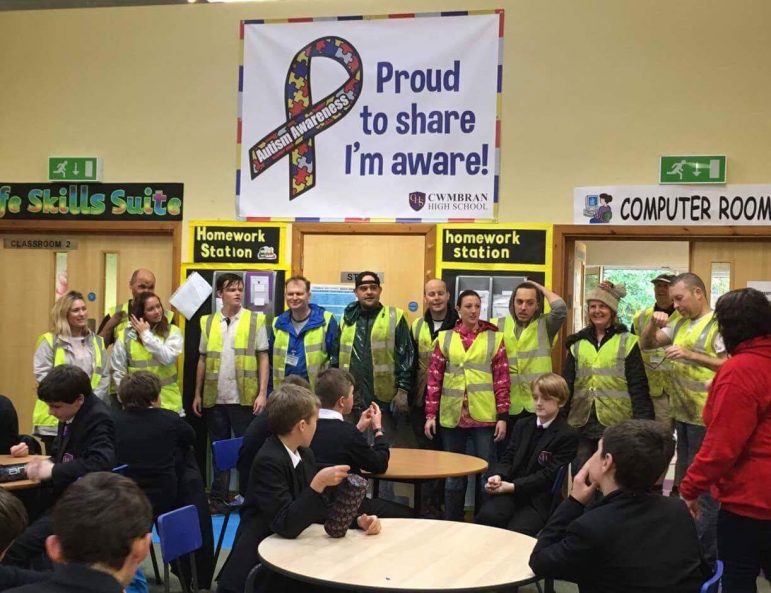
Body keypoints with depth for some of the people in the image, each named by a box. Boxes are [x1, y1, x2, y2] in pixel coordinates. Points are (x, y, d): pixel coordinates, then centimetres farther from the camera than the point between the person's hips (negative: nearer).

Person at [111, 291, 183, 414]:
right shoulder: (126, 335, 0)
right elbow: (118, 370, 5)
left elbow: (168, 358, -18)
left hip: (168, 402, 0)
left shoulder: (172, 331, -1)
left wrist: (146, 334, -13)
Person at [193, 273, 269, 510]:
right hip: (214, 398, 3)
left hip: (244, 398, -2)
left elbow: (263, 358, -2)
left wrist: (262, 393, -9)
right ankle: (217, 498, 20)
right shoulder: (208, 322, 7)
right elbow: (203, 360, 11)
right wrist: (197, 394, 8)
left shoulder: (256, 320, 0)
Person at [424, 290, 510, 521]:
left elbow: (502, 380, 0)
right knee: (453, 475, 12)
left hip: (484, 416, -2)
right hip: (452, 417, 2)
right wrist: (430, 414, 0)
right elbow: (434, 378, 5)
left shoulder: (494, 338, 2)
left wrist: (503, 416, -5)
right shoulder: (445, 338, 6)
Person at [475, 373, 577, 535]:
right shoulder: (522, 425, 18)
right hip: (510, 491, 4)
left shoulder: (568, 436, -3)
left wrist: (512, 486, -19)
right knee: (487, 515, -28)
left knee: (516, 531, -31)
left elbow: (549, 475, -10)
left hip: (539, 499, -4)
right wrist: (498, 476, -12)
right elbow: (508, 458, 12)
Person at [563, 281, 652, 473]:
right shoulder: (578, 343, 10)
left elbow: (638, 387, -5)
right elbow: (567, 384, 10)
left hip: (616, 425, -3)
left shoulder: (627, 342, -2)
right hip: (581, 423, 3)